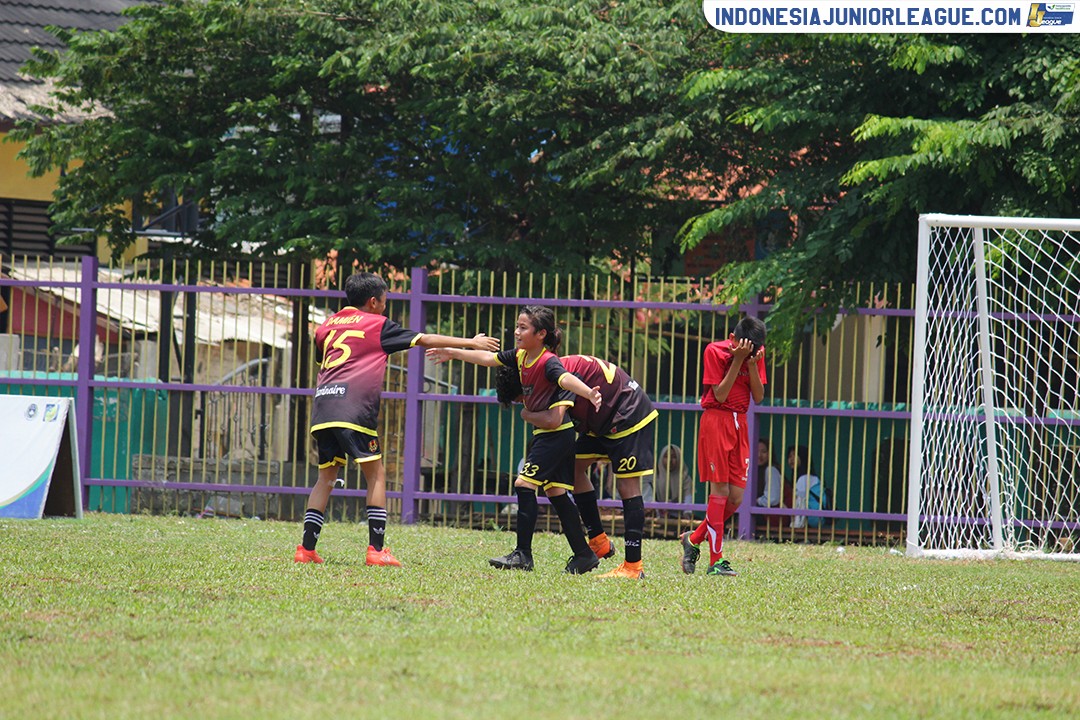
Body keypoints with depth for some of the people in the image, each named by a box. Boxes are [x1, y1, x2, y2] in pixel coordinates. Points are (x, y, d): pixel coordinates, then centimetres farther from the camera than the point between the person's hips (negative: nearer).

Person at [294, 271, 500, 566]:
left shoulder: (327, 326, 22)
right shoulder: (377, 325, 8)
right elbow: (425, 340, 12)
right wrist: (470, 342, 19)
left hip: (322, 408, 6)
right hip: (352, 408, -6)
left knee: (326, 476, 12)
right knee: (376, 474, 2)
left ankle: (307, 548, 3)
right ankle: (377, 549, -5)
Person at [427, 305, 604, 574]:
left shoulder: (548, 362, -21)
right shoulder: (520, 356, 6)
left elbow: (566, 378, -40)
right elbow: (489, 358, 20)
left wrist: (588, 393, -59)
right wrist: (454, 353, 29)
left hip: (556, 433, -9)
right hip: (545, 433, 9)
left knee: (524, 484, -12)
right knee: (555, 493, 10)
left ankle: (523, 554, -9)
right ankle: (584, 555, 16)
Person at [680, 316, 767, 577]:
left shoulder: (757, 353, 5)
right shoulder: (715, 351, -9)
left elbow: (758, 397, 0)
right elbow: (720, 395, -15)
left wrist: (752, 365, -14)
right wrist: (737, 361, -20)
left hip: (740, 423, 5)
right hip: (716, 420, -5)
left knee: (736, 497, 0)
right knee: (720, 491, -10)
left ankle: (693, 539, 19)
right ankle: (716, 560, -8)